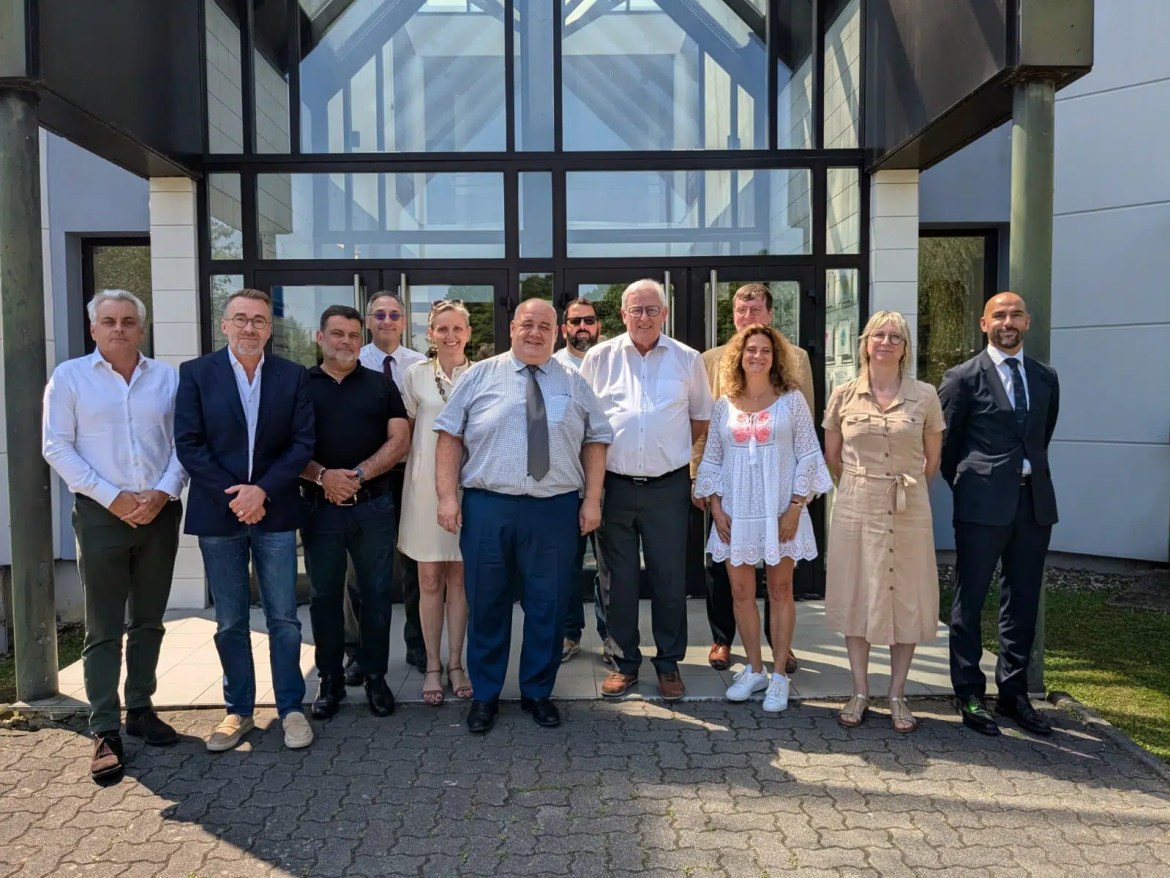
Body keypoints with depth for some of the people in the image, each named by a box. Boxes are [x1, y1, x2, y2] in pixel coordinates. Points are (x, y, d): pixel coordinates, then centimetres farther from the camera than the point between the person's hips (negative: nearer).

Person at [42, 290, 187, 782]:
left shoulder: (167, 377, 5)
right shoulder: (69, 377, 0)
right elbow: (56, 447, -4)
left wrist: (162, 492, -12)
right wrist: (113, 497, -12)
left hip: (159, 513, 3)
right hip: (101, 515, -2)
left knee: (148, 621, 12)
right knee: (104, 628, 1)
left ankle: (139, 709, 25)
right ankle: (105, 732, 6)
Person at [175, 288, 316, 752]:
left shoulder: (293, 376, 3)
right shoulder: (195, 373, 1)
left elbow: (303, 442, -2)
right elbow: (188, 443, -4)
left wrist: (263, 490, -13)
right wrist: (232, 495, -12)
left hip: (274, 512, 0)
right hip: (217, 512, 0)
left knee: (283, 618, 5)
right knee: (230, 622, 10)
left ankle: (291, 707, 18)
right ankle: (239, 710, 23)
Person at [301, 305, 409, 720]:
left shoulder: (380, 384, 8)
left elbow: (398, 441, 0)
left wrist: (358, 474, -13)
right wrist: (322, 476, -17)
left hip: (373, 504, 0)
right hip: (319, 505, 0)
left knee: (376, 593, 6)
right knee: (324, 595, 8)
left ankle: (375, 677, 20)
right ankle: (330, 681, 21)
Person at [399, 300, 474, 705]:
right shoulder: (416, 374, 3)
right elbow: (404, 432, 9)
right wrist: (410, 471, 5)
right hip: (425, 484, 0)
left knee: (458, 577, 8)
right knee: (430, 579, 5)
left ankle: (456, 664, 19)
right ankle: (432, 666, 16)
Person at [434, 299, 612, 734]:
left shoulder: (574, 384, 10)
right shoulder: (479, 376, 5)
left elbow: (595, 442, 9)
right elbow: (449, 436, 2)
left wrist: (592, 500, 0)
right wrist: (447, 495, -6)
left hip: (555, 509, 1)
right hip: (487, 507, -1)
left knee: (548, 605, 8)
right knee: (487, 605, 8)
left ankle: (538, 691, 27)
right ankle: (484, 695, 25)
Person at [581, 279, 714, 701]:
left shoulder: (687, 359, 2)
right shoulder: (599, 358, 2)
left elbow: (701, 414, 13)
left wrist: (675, 448, 6)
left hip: (668, 487, 0)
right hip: (614, 486, 0)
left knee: (670, 579, 6)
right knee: (620, 579, 8)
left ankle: (669, 663, 21)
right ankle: (625, 662, 22)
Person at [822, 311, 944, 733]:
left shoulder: (924, 396, 0)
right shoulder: (844, 395, 1)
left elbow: (932, 460, 9)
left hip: (908, 511, 0)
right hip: (856, 508, 1)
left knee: (906, 599, 6)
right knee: (855, 597, 7)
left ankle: (897, 695, 21)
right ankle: (860, 693, 20)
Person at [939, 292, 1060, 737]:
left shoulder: (1046, 377, 11)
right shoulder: (964, 377, -3)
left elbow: (1043, 436, 21)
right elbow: (945, 442, 3)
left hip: (1034, 502, 5)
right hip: (984, 504, -5)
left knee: (1023, 602, 11)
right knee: (969, 601, 2)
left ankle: (1013, 692, 24)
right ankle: (969, 695, 14)